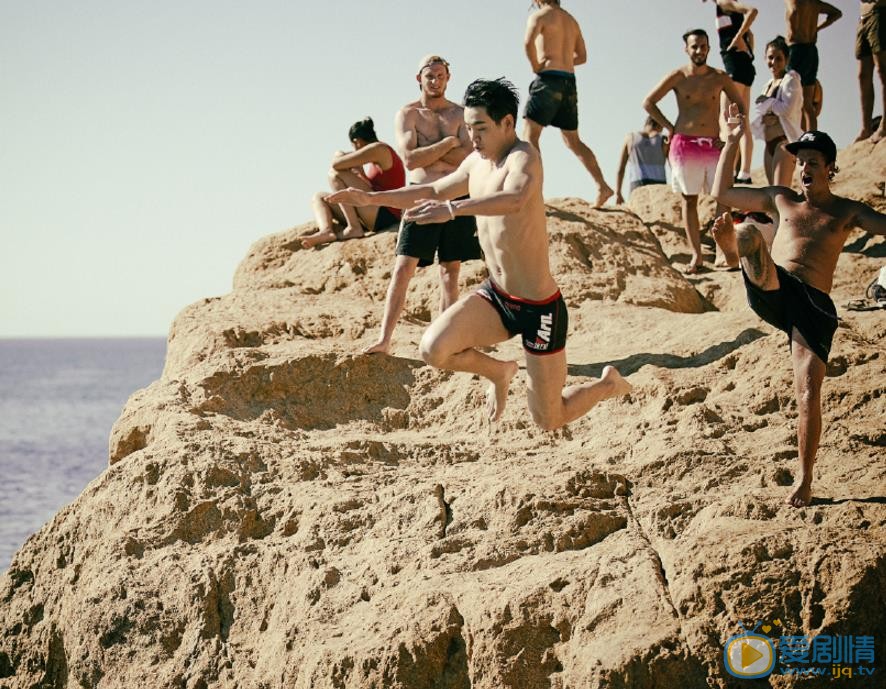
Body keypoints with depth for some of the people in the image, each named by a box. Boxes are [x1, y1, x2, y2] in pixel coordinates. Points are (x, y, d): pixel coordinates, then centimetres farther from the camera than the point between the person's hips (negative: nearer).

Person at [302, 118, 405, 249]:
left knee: (336, 174, -14)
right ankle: (326, 231, -17)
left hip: (384, 216, -10)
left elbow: (336, 164, -16)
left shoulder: (378, 149, -9)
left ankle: (353, 228, -18)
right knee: (319, 197, 14)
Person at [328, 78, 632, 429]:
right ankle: (498, 372, 15)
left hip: (538, 307, -7)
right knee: (434, 349, -17)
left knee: (549, 421, 1)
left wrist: (454, 208, -54)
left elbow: (515, 199, -43)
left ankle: (609, 384, 34)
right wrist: (373, 198, 16)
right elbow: (435, 191, 24)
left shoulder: (523, 157, -20)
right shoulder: (477, 162, 6)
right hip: (494, 295, 7)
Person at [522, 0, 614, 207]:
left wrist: (536, 66, -9)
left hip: (549, 80, -7)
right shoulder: (571, 20, 19)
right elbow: (582, 56, 26)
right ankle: (602, 187, 11)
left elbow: (528, 42, -23)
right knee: (573, 141, 16)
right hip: (569, 82, 7)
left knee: (529, 134, -9)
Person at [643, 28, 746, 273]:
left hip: (713, 145, 1)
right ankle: (696, 255, 4)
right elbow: (648, 102, 6)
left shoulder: (719, 78, 5)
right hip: (685, 144, -1)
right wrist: (669, 127, 1)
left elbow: (740, 106, 16)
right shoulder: (678, 77, 1)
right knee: (689, 200, 1)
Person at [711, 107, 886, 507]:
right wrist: (732, 142, 22)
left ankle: (805, 481, 4)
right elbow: (721, 193, 26)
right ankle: (732, 244, -68)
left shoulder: (846, 212, 16)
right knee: (748, 234, -29)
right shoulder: (781, 200, 22)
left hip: (813, 305, -1)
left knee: (808, 395, -10)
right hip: (771, 292, 1)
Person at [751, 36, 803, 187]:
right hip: (769, 145, 9)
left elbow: (788, 109, -19)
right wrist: (763, 119, -5)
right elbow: (757, 114, 18)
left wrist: (767, 101, -6)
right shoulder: (769, 84, 20)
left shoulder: (790, 80, -4)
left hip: (784, 141, -9)